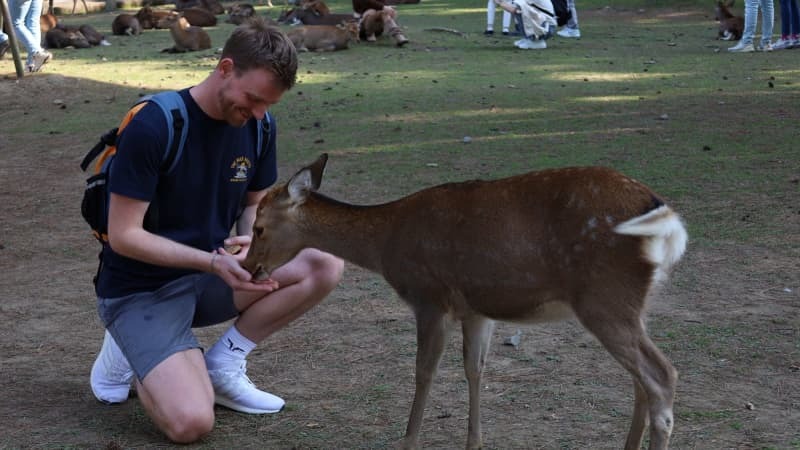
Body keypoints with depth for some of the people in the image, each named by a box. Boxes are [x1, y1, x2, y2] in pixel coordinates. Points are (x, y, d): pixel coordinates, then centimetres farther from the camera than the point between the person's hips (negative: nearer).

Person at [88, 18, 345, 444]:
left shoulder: (257, 125, -3)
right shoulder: (152, 127, -22)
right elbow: (123, 236, -20)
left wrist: (249, 238, -12)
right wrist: (213, 261, -27)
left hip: (207, 279, 6)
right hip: (141, 291, -6)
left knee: (326, 267, -16)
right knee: (191, 422, -26)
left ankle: (222, 364, -1)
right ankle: (129, 352, 6)